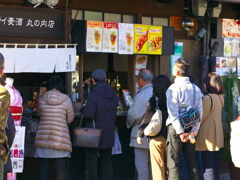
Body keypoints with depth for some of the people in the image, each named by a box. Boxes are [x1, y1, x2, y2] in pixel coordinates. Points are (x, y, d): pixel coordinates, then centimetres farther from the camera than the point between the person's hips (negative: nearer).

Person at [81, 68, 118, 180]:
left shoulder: (93, 94, -16)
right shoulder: (113, 94, 7)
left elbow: (89, 114, -22)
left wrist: (83, 109, -4)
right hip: (109, 135, 6)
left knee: (91, 162, 1)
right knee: (106, 161, 13)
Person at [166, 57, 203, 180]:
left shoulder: (173, 89, -11)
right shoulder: (195, 89, 5)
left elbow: (173, 113, -16)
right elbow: (200, 111, 2)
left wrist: (180, 132, -13)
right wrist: (194, 131, 1)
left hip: (176, 129, -5)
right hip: (191, 129, 5)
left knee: (173, 164, 0)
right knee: (192, 162, 12)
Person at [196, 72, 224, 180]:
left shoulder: (208, 98, -19)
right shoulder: (220, 97, 6)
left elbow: (200, 118, -16)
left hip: (208, 137, -8)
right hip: (217, 136, 8)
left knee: (208, 167, -3)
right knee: (215, 165, 16)